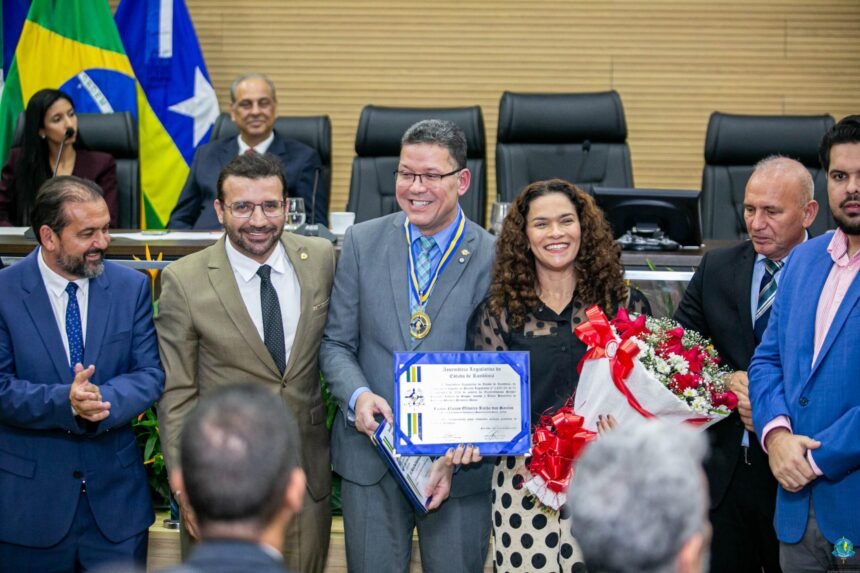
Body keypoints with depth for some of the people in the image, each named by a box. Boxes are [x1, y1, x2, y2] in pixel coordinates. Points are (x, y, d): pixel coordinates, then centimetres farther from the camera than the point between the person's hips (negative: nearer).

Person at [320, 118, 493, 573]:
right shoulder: (362, 242, 2)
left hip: (459, 466, -2)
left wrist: (460, 452, -17)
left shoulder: (494, 258, -7)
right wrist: (357, 395, -15)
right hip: (371, 456, 2)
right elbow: (336, 342, 5)